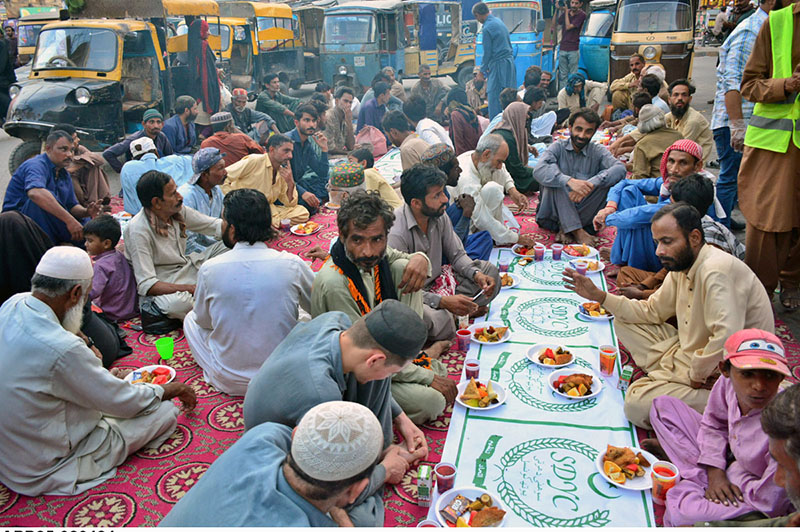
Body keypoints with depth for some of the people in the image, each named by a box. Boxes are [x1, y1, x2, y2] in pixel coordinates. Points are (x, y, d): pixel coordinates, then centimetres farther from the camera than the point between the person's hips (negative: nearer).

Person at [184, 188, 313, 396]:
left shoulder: (209, 269, -14)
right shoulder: (293, 264, -14)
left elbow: (203, 320, 4)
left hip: (229, 382, 0)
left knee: (190, 319, 24)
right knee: (306, 319, 26)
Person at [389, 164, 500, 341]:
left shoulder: (440, 217, -5)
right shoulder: (396, 233, -28)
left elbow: (457, 255, 8)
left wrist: (477, 274, -12)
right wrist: (442, 301, -35)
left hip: (437, 281, 8)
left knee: (489, 271, 5)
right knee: (439, 320, -38)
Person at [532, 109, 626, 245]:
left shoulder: (598, 151, 3)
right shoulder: (558, 147, -1)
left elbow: (620, 169, -17)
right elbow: (539, 170, -22)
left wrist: (590, 184, -34)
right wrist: (569, 181, -37)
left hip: (583, 212, 1)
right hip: (555, 212, -1)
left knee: (602, 180, -19)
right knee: (556, 177, -23)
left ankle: (566, 229, -20)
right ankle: (576, 231, -30)